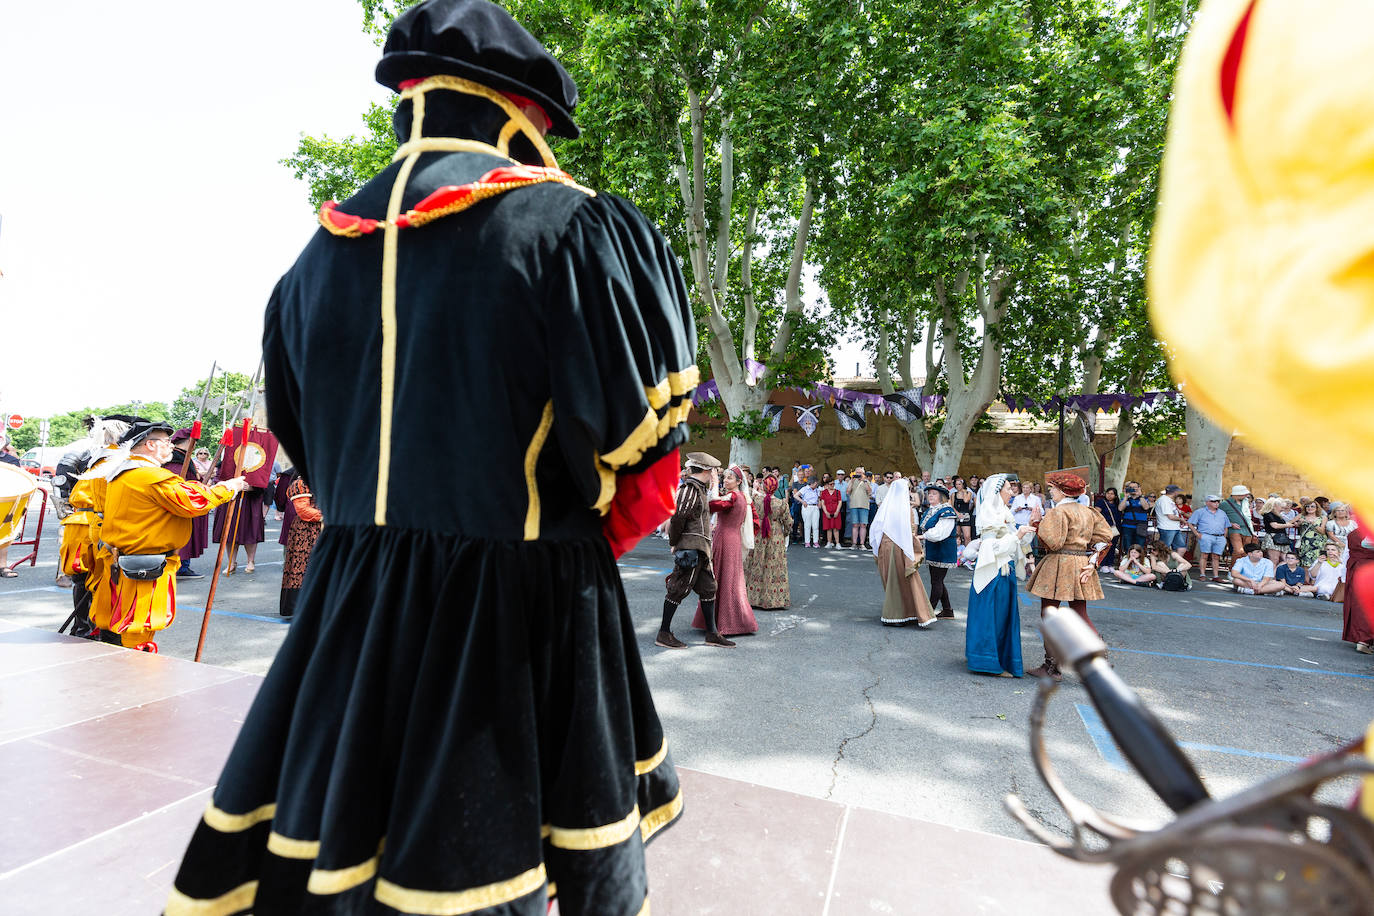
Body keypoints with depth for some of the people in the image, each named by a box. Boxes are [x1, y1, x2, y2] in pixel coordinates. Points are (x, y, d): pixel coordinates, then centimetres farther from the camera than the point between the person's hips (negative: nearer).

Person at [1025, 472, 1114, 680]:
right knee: (1081, 616, 14)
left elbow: (1053, 542, -22)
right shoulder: (1088, 512, 13)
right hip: (1081, 568, 8)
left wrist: (1038, 525, -9)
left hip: (1059, 566, -8)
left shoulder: (1057, 512, -13)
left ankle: (1051, 668, 4)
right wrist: (1093, 562, 5)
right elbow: (1104, 536, 10)